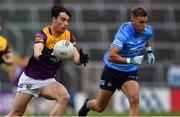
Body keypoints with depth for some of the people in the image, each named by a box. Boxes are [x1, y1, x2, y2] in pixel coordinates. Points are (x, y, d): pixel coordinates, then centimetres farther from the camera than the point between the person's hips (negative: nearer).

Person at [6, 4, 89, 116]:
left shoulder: (68, 36, -5)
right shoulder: (43, 34, -18)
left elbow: (76, 58, -12)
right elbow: (37, 52, -36)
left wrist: (81, 59, -36)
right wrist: (42, 56, -60)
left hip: (48, 80, 3)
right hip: (30, 79, -3)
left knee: (64, 97, -26)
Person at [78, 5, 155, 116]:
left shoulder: (147, 31, -9)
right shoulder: (124, 32, -30)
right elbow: (111, 56, -35)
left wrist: (149, 51, 12)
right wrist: (131, 60, -38)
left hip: (130, 72, 4)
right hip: (112, 70, -4)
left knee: (134, 100, -25)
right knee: (99, 107, 13)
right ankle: (88, 104, 50)